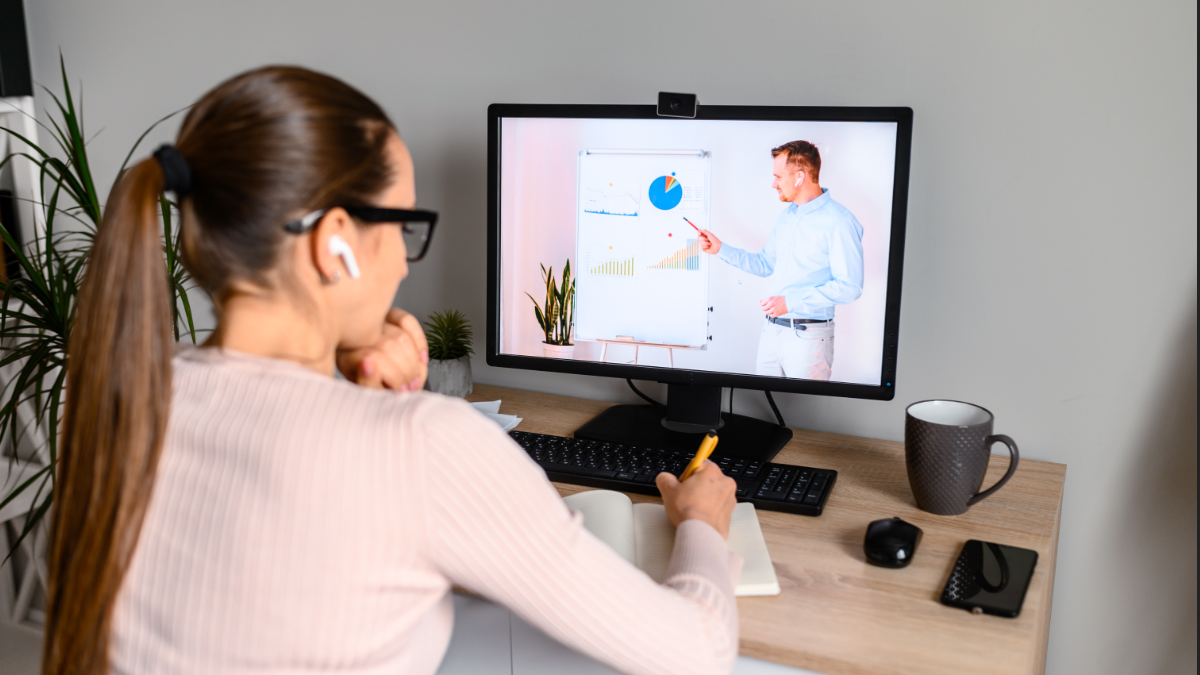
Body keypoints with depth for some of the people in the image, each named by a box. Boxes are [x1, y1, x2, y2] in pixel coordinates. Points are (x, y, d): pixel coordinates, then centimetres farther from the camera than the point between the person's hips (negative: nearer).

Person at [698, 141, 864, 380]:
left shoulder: (839, 221, -15)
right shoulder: (786, 216, 13)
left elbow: (850, 286, -20)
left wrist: (791, 302, -22)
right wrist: (721, 249, 12)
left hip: (807, 335, -8)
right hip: (771, 329, 8)